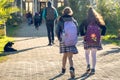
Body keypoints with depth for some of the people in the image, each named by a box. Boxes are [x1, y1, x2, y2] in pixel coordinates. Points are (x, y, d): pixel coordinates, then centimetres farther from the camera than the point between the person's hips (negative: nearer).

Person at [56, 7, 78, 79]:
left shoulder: (60, 21, -2)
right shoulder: (74, 21, 1)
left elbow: (57, 31, -4)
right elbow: (77, 31, 1)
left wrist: (59, 38, 11)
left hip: (63, 40, 1)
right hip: (72, 41, -1)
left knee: (65, 55, 19)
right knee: (70, 57, -2)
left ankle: (63, 69, 32)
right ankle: (71, 68, -26)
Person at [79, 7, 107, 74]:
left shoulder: (86, 21, -3)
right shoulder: (98, 21, 4)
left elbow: (81, 27, -17)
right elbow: (104, 27, 1)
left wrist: (83, 35, -7)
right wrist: (101, 35, 6)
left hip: (88, 39, -1)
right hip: (96, 39, 2)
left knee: (87, 53, 18)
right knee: (94, 54, 7)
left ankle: (88, 65, 1)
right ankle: (93, 69, 5)